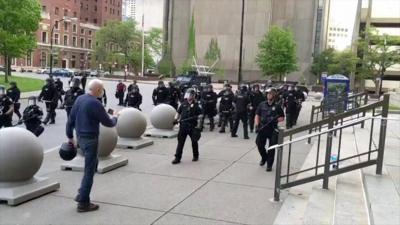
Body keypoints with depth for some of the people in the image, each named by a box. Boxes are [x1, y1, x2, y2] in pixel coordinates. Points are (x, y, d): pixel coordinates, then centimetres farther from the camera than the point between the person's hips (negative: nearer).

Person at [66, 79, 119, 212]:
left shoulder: (79, 99, 6)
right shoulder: (95, 103, -19)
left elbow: (71, 119, 10)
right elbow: (108, 123, -12)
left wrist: (70, 136, 19)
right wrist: (115, 117, 9)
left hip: (80, 137, 9)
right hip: (90, 139, -9)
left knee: (93, 163, 24)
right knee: (89, 170, 1)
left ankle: (82, 194, 26)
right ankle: (83, 203, 7)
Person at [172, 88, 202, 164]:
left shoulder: (196, 105, -2)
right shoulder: (183, 104, 7)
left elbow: (200, 115, -2)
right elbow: (178, 112, 12)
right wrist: (176, 119, -2)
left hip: (192, 126, -2)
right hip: (183, 126, 2)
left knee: (194, 142, 12)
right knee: (180, 142, 0)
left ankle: (195, 156, 30)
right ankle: (177, 158, 4)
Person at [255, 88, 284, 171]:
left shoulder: (277, 106, -3)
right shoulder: (262, 104, 4)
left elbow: (282, 117, 3)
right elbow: (257, 115, 7)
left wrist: (275, 120, -16)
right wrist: (257, 125, -6)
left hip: (273, 130, -3)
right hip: (262, 128, 3)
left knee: (271, 148, 0)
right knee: (259, 144, 6)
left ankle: (269, 164, 13)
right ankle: (264, 158, 35)